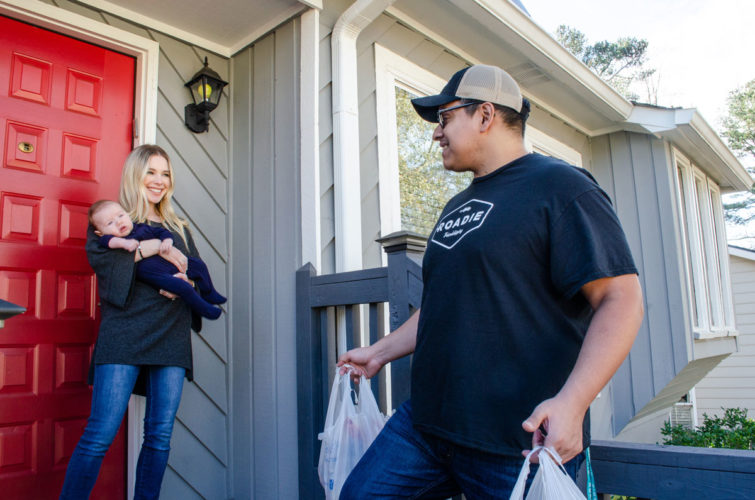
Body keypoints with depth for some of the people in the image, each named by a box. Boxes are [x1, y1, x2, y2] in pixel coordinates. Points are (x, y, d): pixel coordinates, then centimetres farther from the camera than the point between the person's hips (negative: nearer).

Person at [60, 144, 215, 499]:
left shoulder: (179, 230, 24)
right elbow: (97, 256, -9)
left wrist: (188, 281, -5)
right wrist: (156, 248, -10)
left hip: (171, 338, 4)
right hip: (124, 334, -4)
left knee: (160, 436, 3)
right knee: (100, 434, -9)